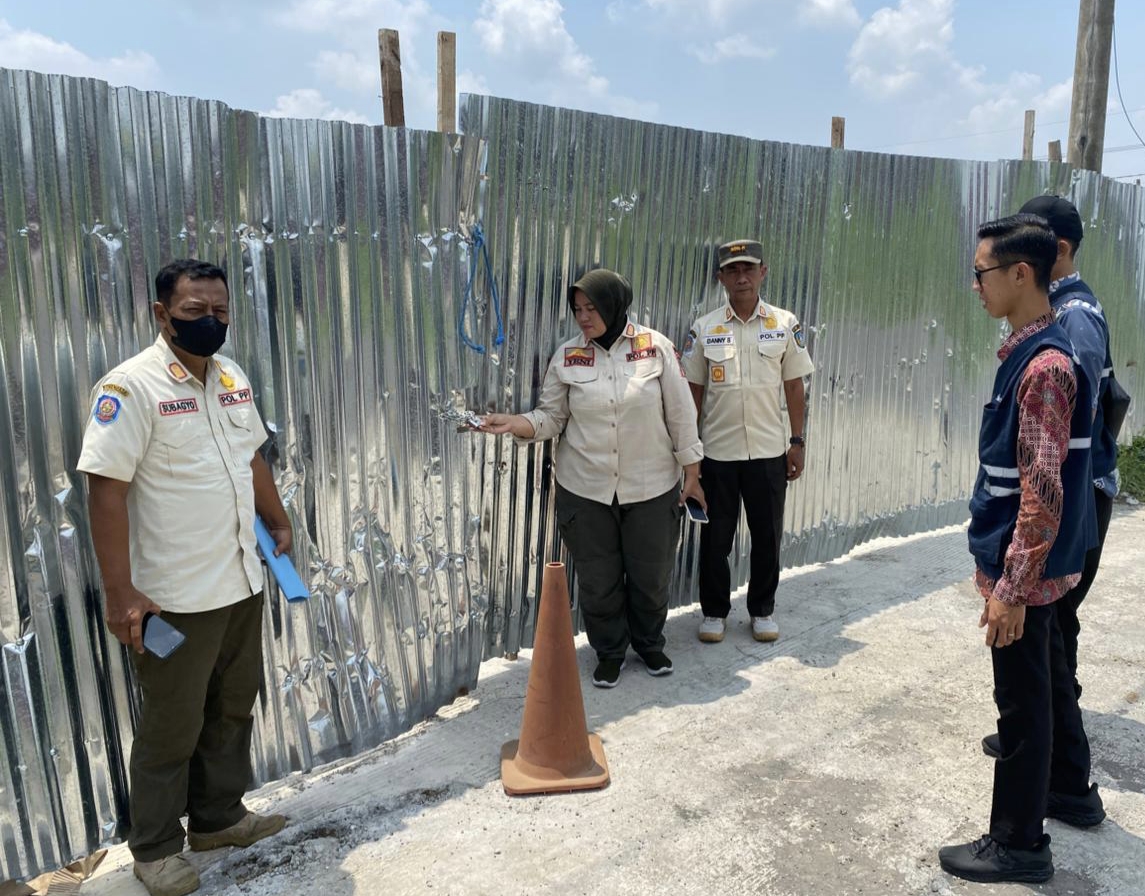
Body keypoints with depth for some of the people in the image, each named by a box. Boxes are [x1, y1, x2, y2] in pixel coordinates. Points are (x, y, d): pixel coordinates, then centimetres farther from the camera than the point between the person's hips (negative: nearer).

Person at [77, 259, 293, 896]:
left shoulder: (232, 376, 7)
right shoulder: (131, 387, -16)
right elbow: (106, 491, -19)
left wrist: (279, 522, 19)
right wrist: (121, 594, -20)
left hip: (243, 581, 7)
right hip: (176, 597, -7)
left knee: (234, 707, 19)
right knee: (174, 725, 8)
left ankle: (219, 817, 39)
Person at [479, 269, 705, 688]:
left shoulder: (656, 347, -7)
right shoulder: (568, 356, -2)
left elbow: (680, 414, -2)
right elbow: (551, 417, 0)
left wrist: (691, 473, 1)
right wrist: (511, 422, -18)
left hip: (652, 489, -1)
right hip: (586, 491, 1)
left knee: (651, 575, 14)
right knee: (597, 579, 10)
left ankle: (649, 643, 40)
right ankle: (609, 651, 34)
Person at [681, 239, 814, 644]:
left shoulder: (785, 324, 1)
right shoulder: (704, 328, 0)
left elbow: (794, 386, 5)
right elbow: (693, 390, 3)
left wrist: (797, 442, 2)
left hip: (769, 451, 1)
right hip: (717, 452, 0)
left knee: (767, 535, 10)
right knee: (715, 536, 8)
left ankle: (763, 610, 27)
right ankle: (714, 611, 24)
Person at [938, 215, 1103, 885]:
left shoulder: (1044, 364, -23)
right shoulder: (1033, 351, 8)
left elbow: (1044, 491, -25)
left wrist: (1011, 587, -22)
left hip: (1025, 567, -9)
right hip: (1038, 562, 10)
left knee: (1023, 698, 3)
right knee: (1049, 676, 24)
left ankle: (1020, 843, 19)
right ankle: (1072, 790, 43)